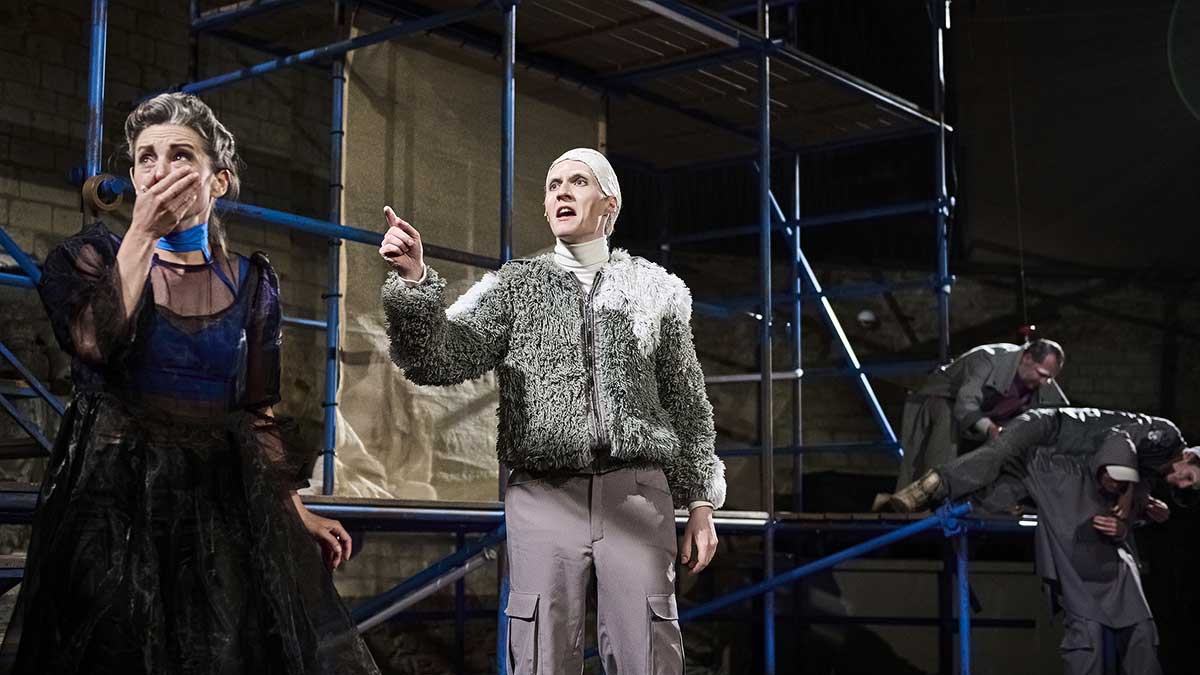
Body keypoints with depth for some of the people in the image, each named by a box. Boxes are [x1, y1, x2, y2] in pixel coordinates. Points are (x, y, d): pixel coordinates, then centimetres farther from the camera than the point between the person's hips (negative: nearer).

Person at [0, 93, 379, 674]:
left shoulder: (250, 281, 8)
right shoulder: (91, 257, 2)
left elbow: (259, 411, 11)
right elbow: (94, 344, -19)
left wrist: (295, 511, 4)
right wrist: (143, 233, -16)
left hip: (224, 500, 2)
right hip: (115, 499, -2)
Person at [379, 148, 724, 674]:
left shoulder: (656, 289, 12)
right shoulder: (513, 287, 10)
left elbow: (687, 406, 14)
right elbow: (440, 358, -5)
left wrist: (700, 502, 9)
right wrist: (414, 280, -21)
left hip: (636, 494, 0)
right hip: (543, 497, 0)